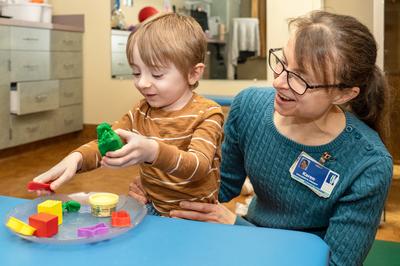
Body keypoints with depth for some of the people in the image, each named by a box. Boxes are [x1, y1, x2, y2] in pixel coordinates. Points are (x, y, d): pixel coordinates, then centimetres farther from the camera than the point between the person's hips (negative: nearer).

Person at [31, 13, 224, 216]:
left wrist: (153, 152, -46)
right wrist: (75, 159, -20)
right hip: (151, 209, 7)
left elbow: (199, 166, -27)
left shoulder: (206, 114, -12)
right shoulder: (141, 112, 6)